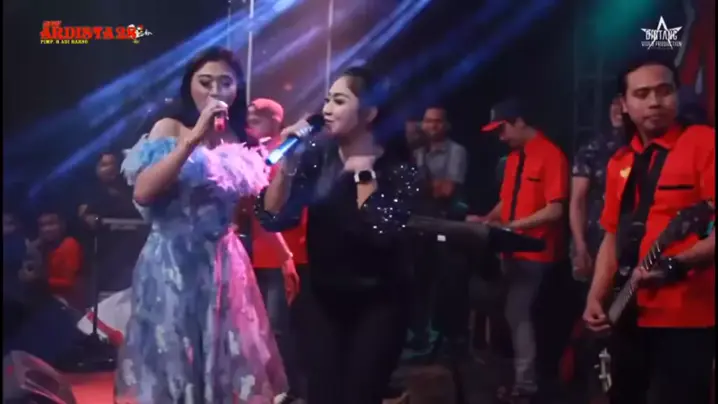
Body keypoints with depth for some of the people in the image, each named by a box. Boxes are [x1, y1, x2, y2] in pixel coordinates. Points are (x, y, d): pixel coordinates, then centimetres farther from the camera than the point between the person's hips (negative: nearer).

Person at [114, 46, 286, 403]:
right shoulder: (170, 129, -3)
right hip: (173, 263, -4)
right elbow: (142, 193, -20)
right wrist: (194, 139, -21)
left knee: (226, 359, 9)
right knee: (172, 361, 4)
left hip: (225, 265, 4)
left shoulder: (239, 141, 8)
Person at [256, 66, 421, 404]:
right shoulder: (318, 155, -4)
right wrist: (287, 163, -19)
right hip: (325, 300, 3)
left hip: (377, 303, -3)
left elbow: (380, 233, -26)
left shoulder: (396, 167, -12)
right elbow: (274, 219, -9)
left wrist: (363, 174, -19)